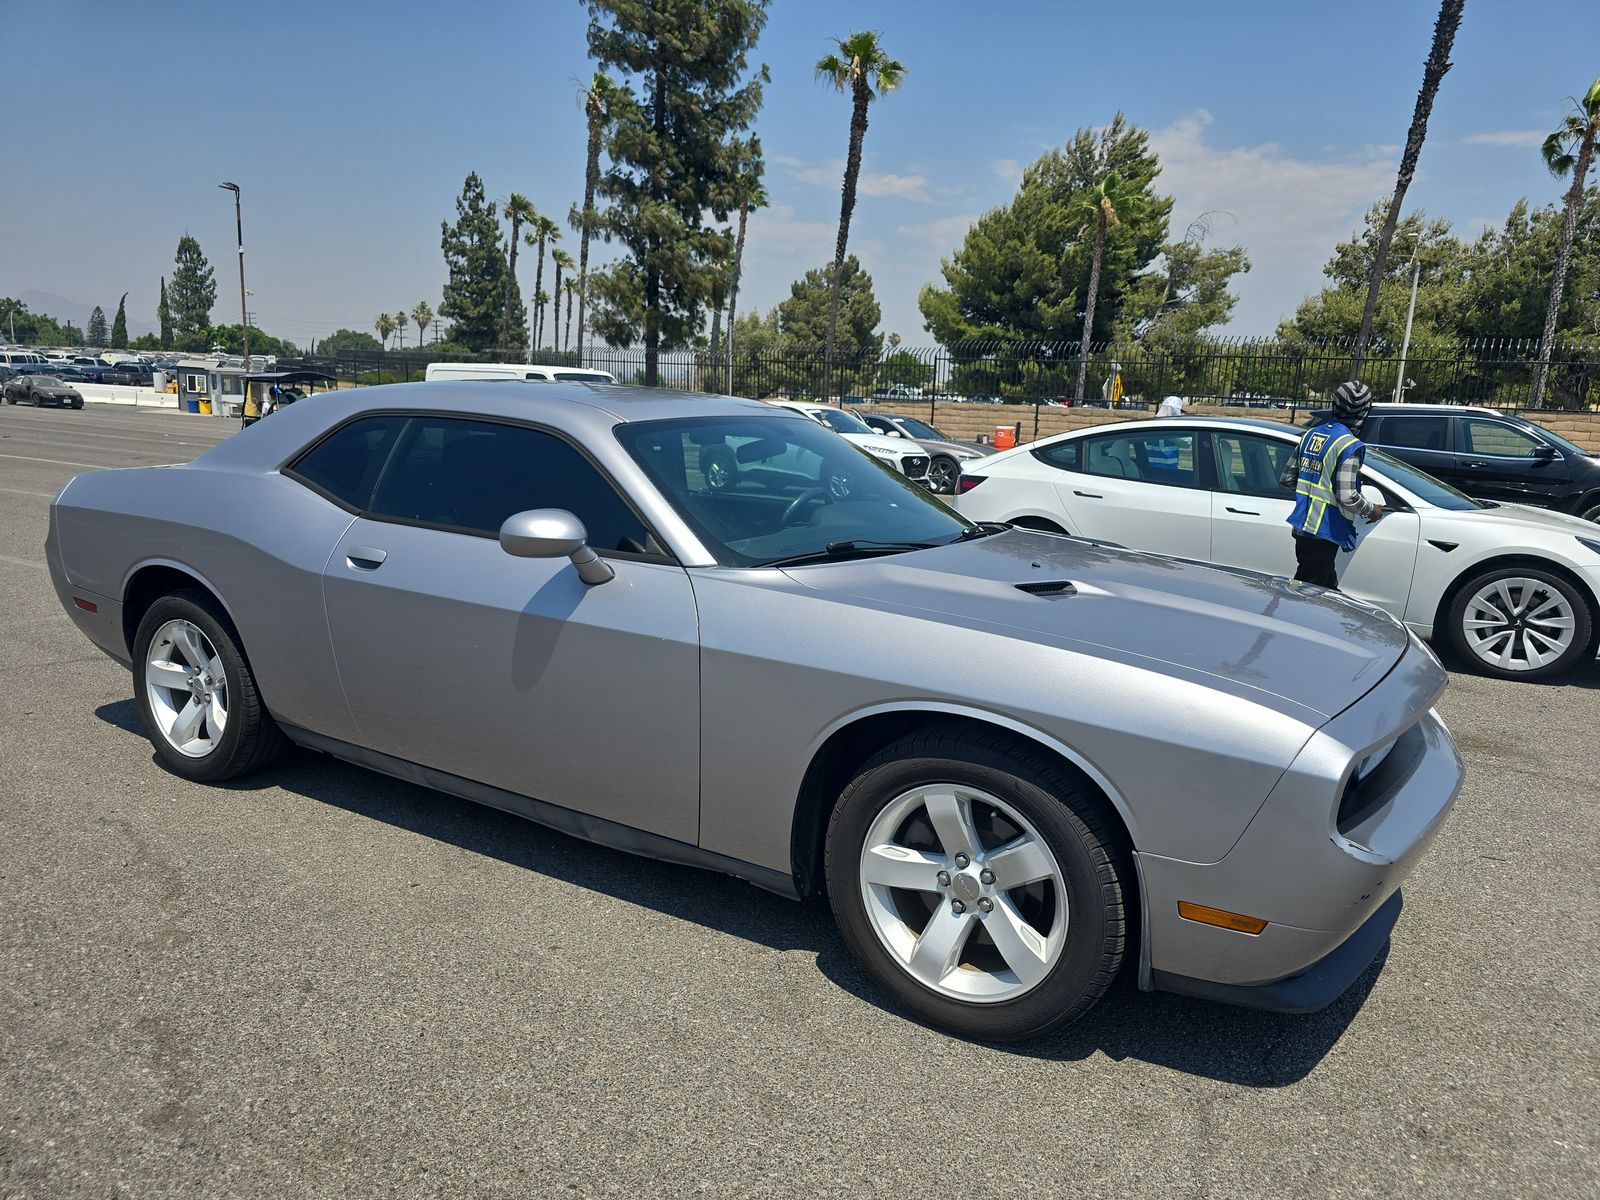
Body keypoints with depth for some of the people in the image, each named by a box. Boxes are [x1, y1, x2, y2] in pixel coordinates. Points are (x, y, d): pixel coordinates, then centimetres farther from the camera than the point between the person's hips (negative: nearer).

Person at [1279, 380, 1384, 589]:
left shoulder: (1310, 435, 8)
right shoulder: (1350, 446, -16)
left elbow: (1286, 479, 12)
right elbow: (1347, 497, -21)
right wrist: (1371, 511, -3)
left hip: (1301, 527, 8)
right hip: (1324, 533, -8)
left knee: (1328, 589, 20)